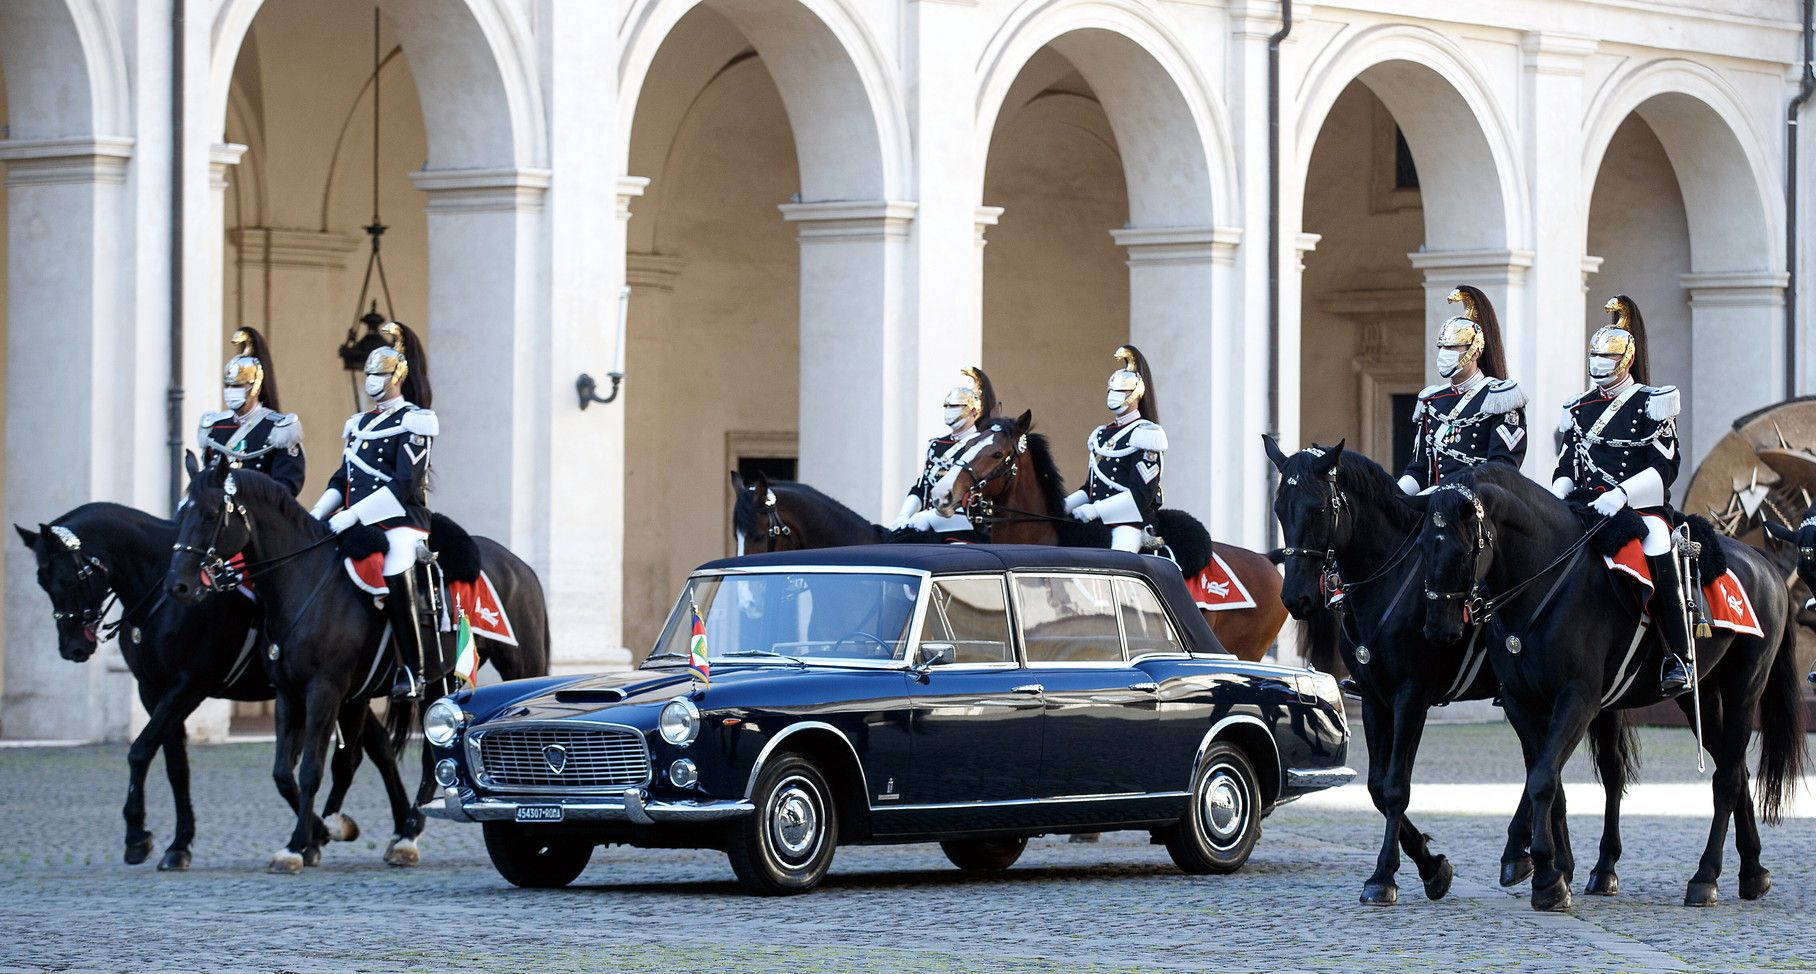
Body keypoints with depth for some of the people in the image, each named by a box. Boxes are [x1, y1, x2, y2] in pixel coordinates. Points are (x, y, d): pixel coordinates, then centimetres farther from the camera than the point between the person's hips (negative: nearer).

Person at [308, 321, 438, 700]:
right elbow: (342, 479, 21)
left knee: (395, 578, -31)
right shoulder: (360, 424, 21)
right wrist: (319, 512, 2)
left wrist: (352, 515, -19)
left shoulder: (413, 422, -2)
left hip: (400, 522, -8)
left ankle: (412, 673, -25)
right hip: (359, 525, 8)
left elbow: (404, 485, -13)